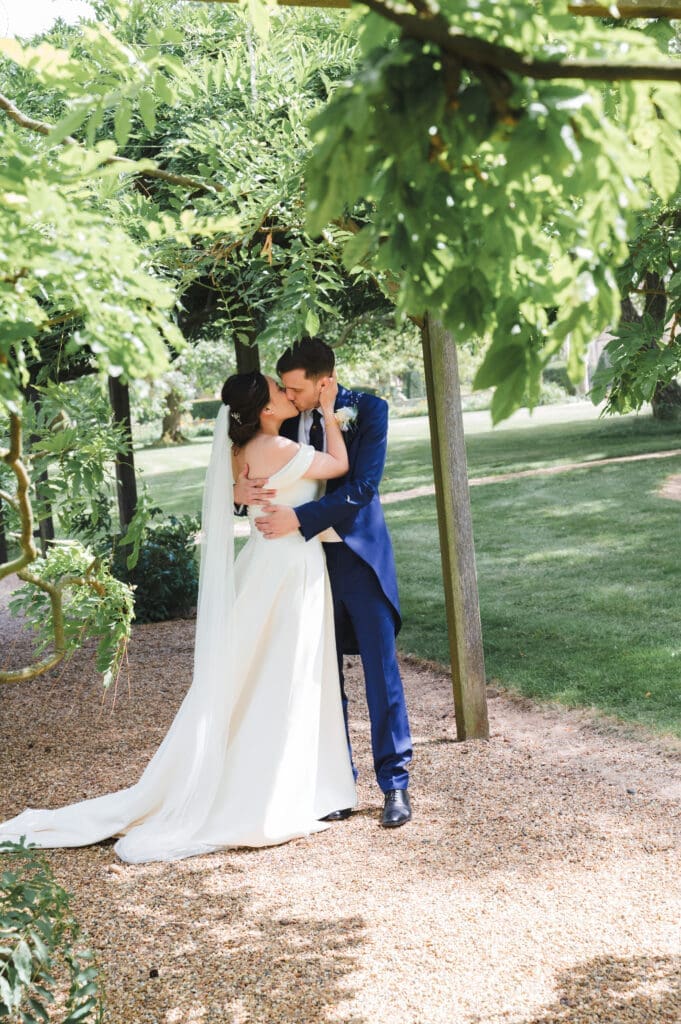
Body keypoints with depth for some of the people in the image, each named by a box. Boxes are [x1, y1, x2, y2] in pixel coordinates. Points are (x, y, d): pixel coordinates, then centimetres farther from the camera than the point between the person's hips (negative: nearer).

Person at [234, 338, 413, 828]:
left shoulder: (368, 410, -9)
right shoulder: (284, 417, 1)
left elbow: (361, 488, -18)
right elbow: (247, 465, 10)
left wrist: (298, 518, -25)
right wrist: (240, 488, -14)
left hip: (359, 555, -3)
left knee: (381, 671, 1)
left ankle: (395, 784, 12)